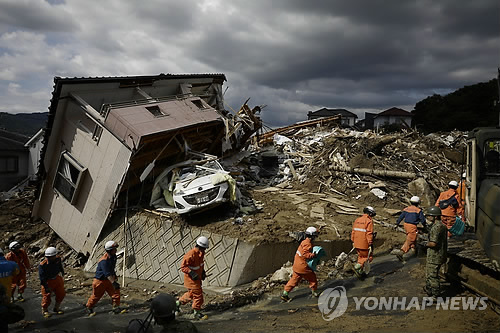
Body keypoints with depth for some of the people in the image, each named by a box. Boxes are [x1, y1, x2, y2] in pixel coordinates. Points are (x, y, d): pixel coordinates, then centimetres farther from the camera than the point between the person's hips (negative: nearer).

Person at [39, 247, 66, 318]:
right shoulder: (42, 265, -29)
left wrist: (62, 273, 27)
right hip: (48, 282, -5)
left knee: (61, 293, 12)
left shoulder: (58, 259, -13)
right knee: (47, 296, 3)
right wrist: (46, 287, -23)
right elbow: (42, 277, -24)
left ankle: (57, 308, 33)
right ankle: (44, 310, 29)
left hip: (57, 278, 6)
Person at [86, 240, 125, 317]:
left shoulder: (114, 256, -3)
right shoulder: (104, 260, -29)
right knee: (96, 296, 8)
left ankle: (116, 308, 3)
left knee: (116, 291, -5)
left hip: (109, 279, 7)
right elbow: (107, 274, -35)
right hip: (100, 280, -7)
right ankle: (89, 309, 32)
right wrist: (113, 282, -41)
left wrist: (115, 277, 24)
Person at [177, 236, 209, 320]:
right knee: (198, 295, -2)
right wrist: (192, 273, -30)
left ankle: (178, 303, 39)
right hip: (191, 279, -9)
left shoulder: (201, 252, 0)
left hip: (197, 277, 9)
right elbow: (183, 266, -24)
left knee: (191, 293, 21)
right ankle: (196, 313, 15)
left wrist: (203, 272, 7)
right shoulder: (191, 254, -28)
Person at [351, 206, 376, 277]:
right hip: (364, 244, -7)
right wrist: (371, 244, -15)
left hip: (357, 244, 7)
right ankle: (358, 266, -9)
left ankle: (360, 272, 23)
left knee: (361, 257, 21)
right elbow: (369, 234, -17)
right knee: (369, 257, 7)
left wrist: (353, 241, 22)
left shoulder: (357, 220, 11)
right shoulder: (369, 221, -11)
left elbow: (353, 231, 14)